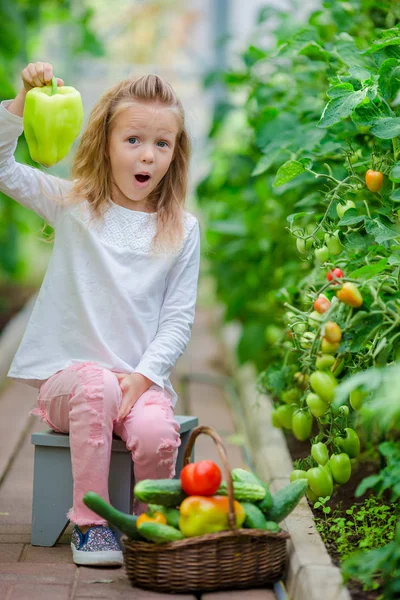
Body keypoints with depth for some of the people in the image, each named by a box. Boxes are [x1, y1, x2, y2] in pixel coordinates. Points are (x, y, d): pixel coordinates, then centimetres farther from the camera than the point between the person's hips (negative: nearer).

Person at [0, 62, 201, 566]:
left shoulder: (182, 230, 7)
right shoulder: (73, 206, 5)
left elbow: (178, 319, 4)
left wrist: (143, 376, -11)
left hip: (143, 380, 1)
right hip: (66, 375, -1)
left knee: (155, 435, -30)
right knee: (97, 387, -35)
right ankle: (88, 523, -21)